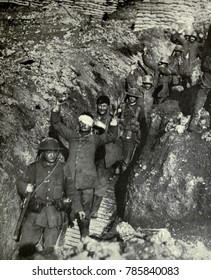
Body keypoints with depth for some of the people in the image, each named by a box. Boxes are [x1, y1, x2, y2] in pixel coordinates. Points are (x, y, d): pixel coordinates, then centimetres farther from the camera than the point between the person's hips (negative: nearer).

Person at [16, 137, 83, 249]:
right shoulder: (34, 167, 4)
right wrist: (25, 187, -18)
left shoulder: (62, 168, 6)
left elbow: (71, 189, 9)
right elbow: (20, 182, 6)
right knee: (26, 245, 0)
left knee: (50, 248, 3)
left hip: (55, 213, 0)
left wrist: (78, 208, 5)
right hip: (36, 211, 0)